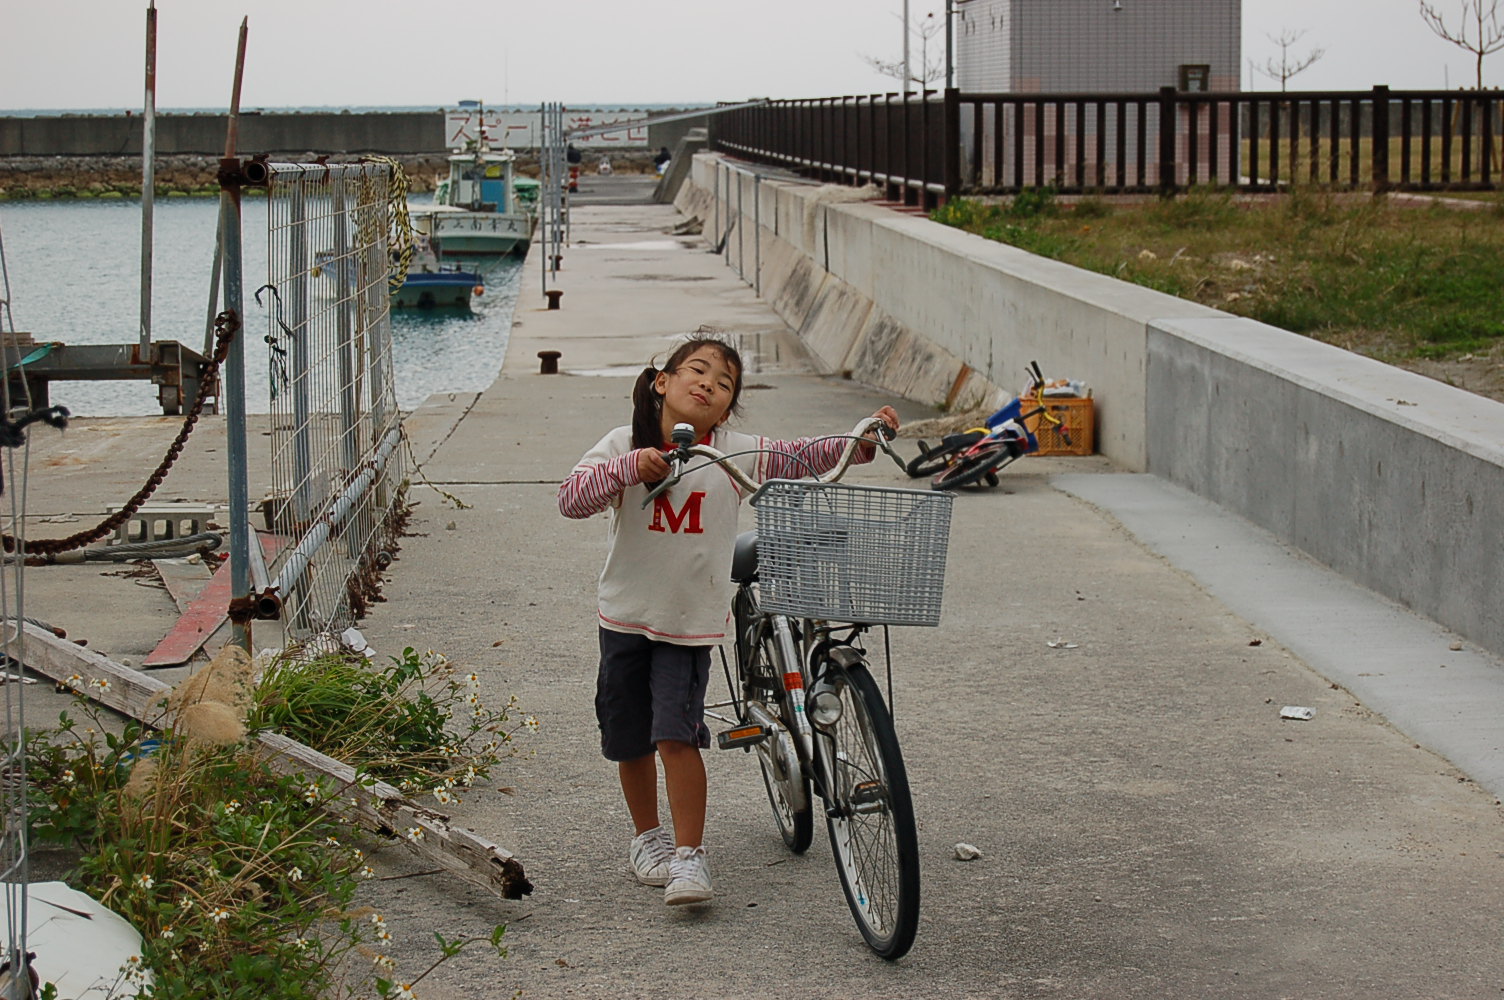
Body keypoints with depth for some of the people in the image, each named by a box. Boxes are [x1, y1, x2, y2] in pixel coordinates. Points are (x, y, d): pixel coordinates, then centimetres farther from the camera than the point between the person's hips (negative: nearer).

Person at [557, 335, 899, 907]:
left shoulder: (734, 454, -3)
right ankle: (647, 837, 33)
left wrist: (862, 442, -16)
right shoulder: (624, 446, -6)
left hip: (693, 620, -1)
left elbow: (803, 457, -2)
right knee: (630, 740, 11)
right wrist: (630, 468, -28)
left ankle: (689, 855, -5)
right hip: (626, 616, 1)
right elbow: (571, 500, -16)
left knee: (676, 736, -13)